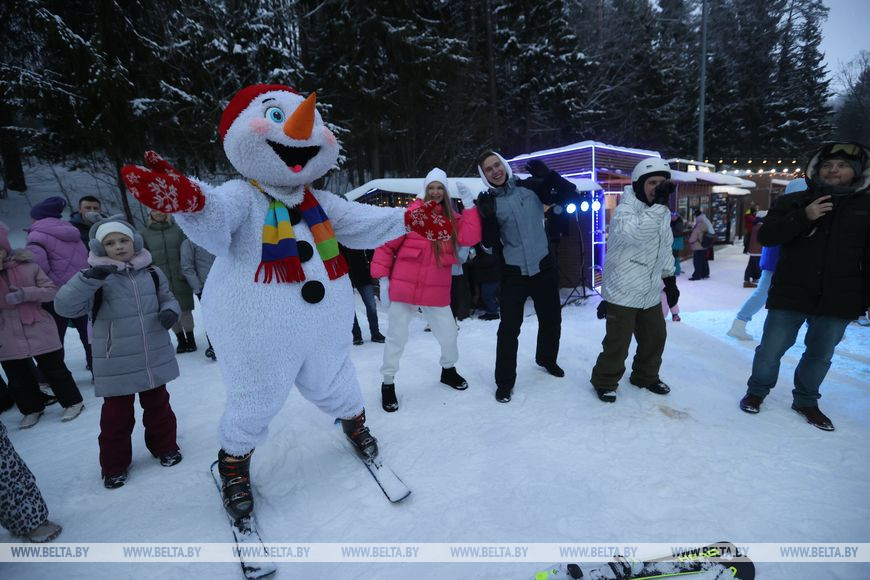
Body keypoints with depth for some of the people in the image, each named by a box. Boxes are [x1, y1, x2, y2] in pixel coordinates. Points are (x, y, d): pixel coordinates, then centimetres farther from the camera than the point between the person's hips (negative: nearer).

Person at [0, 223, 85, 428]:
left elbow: (52, 291, -4)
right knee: (18, 379, 14)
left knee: (54, 370, 8)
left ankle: (72, 402, 23)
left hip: (40, 332, -2)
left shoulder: (27, 265, -3)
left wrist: (25, 293, -19)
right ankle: (31, 409, 33)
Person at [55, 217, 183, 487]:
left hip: (155, 358, 3)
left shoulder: (152, 273, 2)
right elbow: (65, 306, -19)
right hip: (117, 364, -2)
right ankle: (115, 465, 30)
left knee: (158, 404, 18)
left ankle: (164, 446, 39)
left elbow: (167, 298, 12)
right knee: (116, 414, 10)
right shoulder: (96, 277, -8)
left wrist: (170, 311, -12)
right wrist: (89, 278, -34)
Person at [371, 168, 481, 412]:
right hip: (404, 288, -3)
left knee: (448, 334, 13)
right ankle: (388, 383, 24)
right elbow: (387, 244, -5)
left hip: (436, 291, 4)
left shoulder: (452, 218, 8)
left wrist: (469, 206, -12)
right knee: (396, 337, 5)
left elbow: (470, 238, -9)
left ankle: (448, 370, 41)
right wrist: (382, 278, -9)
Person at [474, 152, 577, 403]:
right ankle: (504, 381, 13)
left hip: (543, 267, 2)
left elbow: (571, 196, -6)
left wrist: (548, 175, -18)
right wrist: (487, 218, -24)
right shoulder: (488, 201, -3)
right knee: (509, 328, -3)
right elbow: (490, 243, -8)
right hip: (513, 272, -2)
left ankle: (547, 359, 46)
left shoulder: (530, 187, -2)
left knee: (551, 319, 18)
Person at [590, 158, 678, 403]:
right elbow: (636, 233, -35)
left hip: (651, 293, 8)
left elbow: (665, 249, 21)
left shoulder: (663, 213, 10)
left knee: (656, 337, 18)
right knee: (617, 342, 0)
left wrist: (670, 279, 21)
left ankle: (646, 376, 40)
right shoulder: (624, 209, -14)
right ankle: (604, 382, 21)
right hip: (622, 292, -8)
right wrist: (658, 204, -34)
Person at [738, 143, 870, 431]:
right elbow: (766, 236, -8)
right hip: (790, 295, -1)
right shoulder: (793, 201, 2)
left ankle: (806, 401, 33)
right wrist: (803, 217, -21)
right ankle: (757, 391, 26)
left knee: (820, 355, 14)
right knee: (771, 350, 5)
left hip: (838, 300, 2)